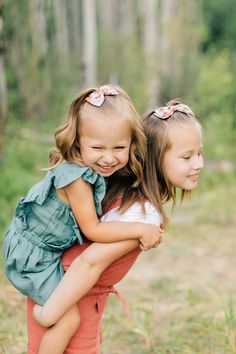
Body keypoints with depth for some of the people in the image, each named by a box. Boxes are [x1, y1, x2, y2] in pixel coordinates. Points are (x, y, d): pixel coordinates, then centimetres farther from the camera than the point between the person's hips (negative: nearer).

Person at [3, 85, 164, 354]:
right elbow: (93, 230, -22)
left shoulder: (103, 171, -5)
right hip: (32, 255, -8)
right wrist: (140, 229, -20)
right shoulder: (76, 177, -29)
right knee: (69, 318, -5)